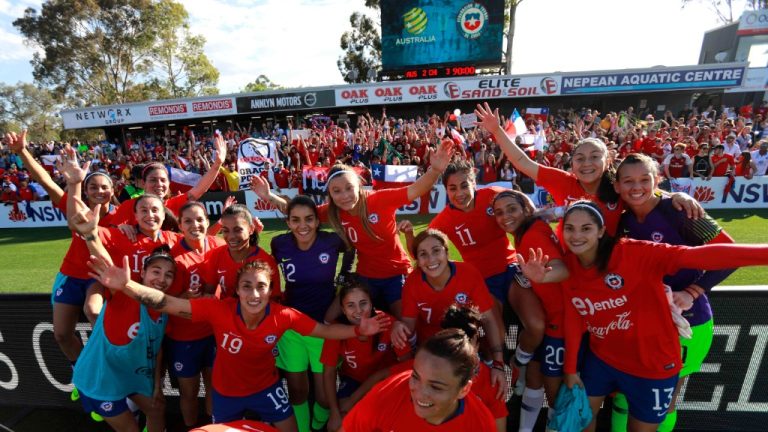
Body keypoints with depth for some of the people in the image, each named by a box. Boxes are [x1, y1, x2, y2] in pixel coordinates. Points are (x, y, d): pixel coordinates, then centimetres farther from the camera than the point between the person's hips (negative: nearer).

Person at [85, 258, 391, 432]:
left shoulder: (284, 316, -29)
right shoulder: (218, 310, -32)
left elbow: (324, 330, -19)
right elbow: (169, 304, -34)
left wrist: (358, 330, -31)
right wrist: (126, 285, -47)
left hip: (266, 387, 0)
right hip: (226, 391, 0)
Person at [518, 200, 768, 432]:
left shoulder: (632, 253, -25)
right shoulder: (568, 267, -12)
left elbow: (696, 256, -35)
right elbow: (574, 320, -6)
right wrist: (570, 368, -1)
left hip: (652, 364, -3)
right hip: (601, 358, 4)